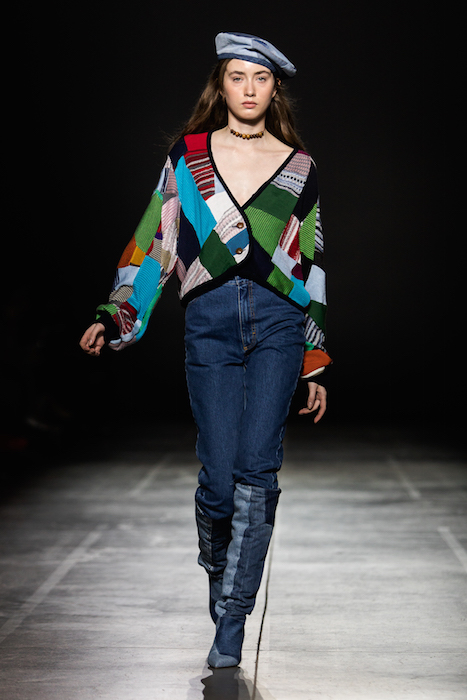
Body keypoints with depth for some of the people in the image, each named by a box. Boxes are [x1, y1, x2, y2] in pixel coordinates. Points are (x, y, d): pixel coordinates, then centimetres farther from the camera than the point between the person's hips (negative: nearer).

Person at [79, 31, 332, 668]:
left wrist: (316, 365, 13)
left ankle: (232, 620, -3)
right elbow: (155, 241, 13)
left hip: (278, 322, 0)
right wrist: (115, 319, 5)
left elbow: (311, 267, 14)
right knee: (218, 475, -6)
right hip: (209, 322, 0)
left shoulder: (298, 167, 12)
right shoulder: (187, 155, 11)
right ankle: (216, 570, 24)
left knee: (257, 469, -10)